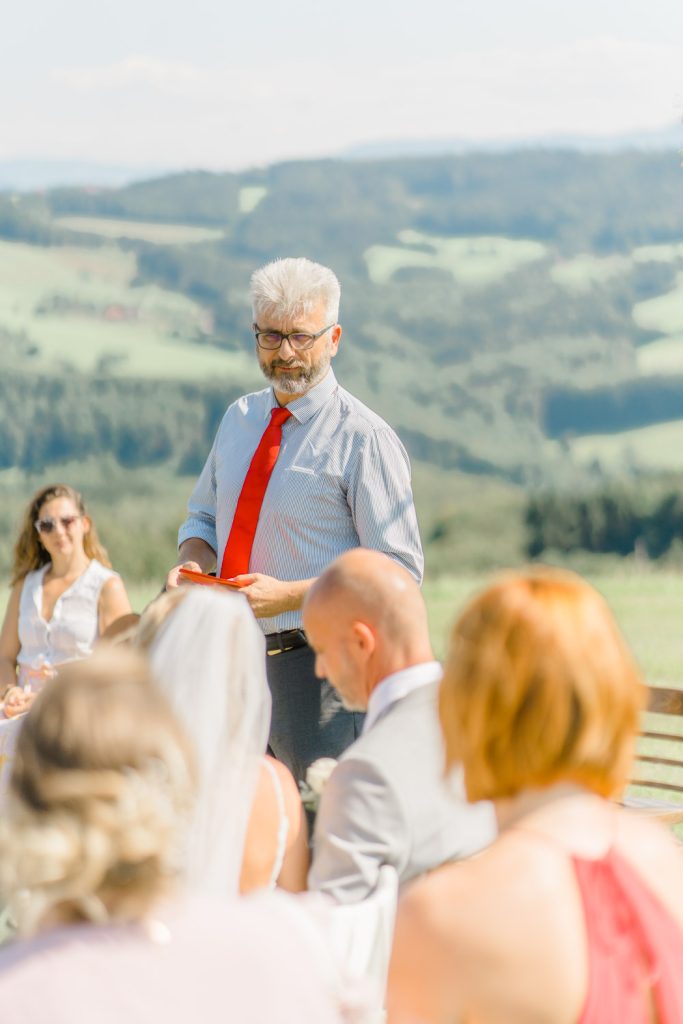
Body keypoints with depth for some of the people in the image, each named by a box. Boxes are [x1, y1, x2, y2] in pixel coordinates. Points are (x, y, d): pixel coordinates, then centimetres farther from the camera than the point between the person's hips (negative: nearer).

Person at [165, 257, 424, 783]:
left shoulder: (365, 438, -9)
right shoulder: (240, 419, 11)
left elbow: (399, 570, -12)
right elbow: (204, 516, 23)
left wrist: (288, 594, -21)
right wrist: (194, 561, -1)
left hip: (317, 667, -6)